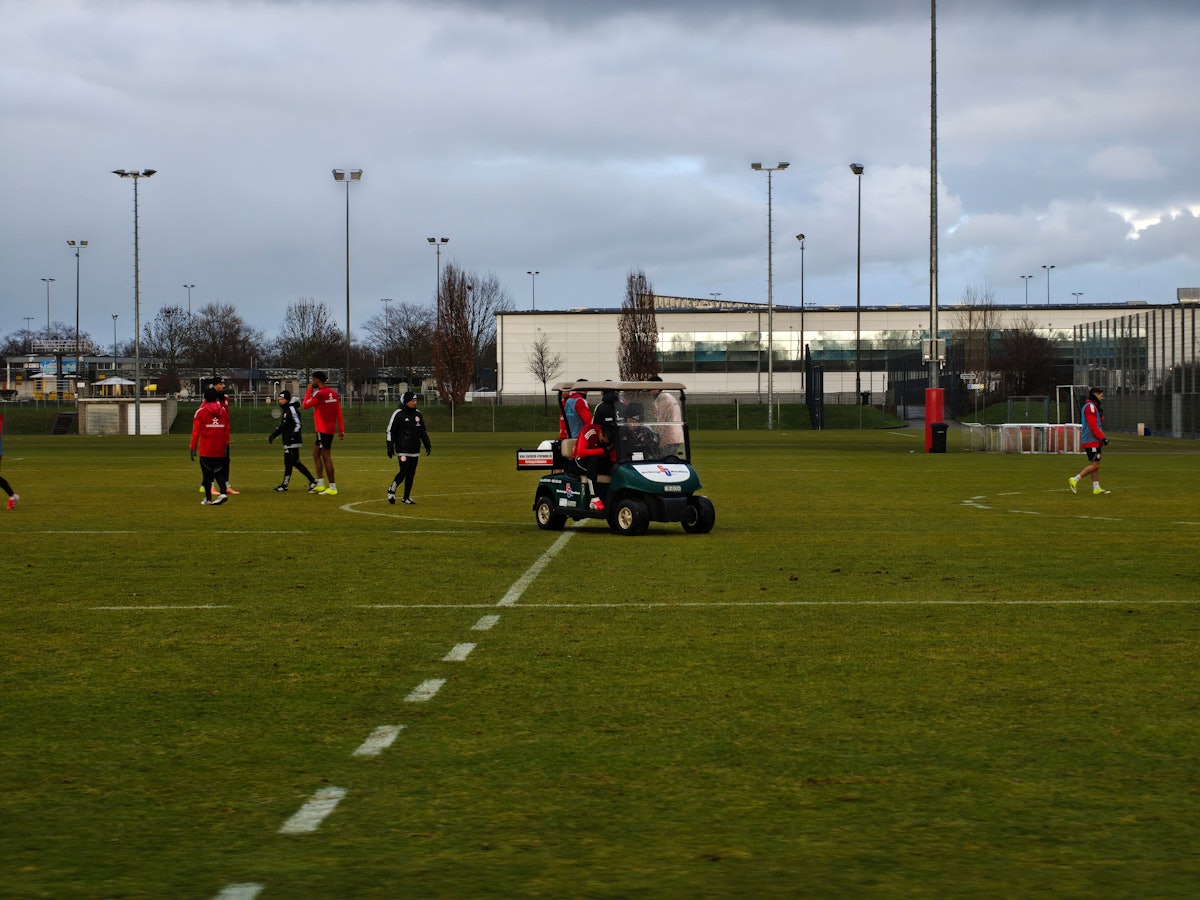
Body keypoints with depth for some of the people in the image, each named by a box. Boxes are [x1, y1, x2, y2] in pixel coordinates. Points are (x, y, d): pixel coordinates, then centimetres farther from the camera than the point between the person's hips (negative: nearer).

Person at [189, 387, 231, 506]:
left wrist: (193, 447, -4)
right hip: (220, 449, 3)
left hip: (205, 450, -3)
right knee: (218, 472, 11)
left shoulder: (201, 412, -7)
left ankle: (208, 498, 10)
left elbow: (196, 431, -8)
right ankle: (223, 493, -11)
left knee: (207, 473, 6)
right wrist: (225, 446, 17)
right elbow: (227, 430, 9)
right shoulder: (223, 411, 5)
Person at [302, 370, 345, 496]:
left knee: (326, 457, -6)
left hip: (323, 430, -9)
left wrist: (309, 391, 2)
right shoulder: (333, 393, 9)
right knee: (316, 455, 17)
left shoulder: (319, 394, -16)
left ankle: (332, 488, -5)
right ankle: (320, 484, 19)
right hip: (330, 429, 9)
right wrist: (341, 430, 13)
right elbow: (339, 412, 10)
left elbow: (305, 405, -8)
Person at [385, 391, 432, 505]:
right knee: (404, 471, -14)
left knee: (411, 474, 4)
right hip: (402, 450, -6)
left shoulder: (418, 414, 13)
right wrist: (390, 447, -7)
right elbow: (390, 431, -3)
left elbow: (423, 431, 23)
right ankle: (392, 490, 9)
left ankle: (406, 498, 12)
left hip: (415, 450, 6)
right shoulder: (398, 414, -5)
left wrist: (427, 444, 17)